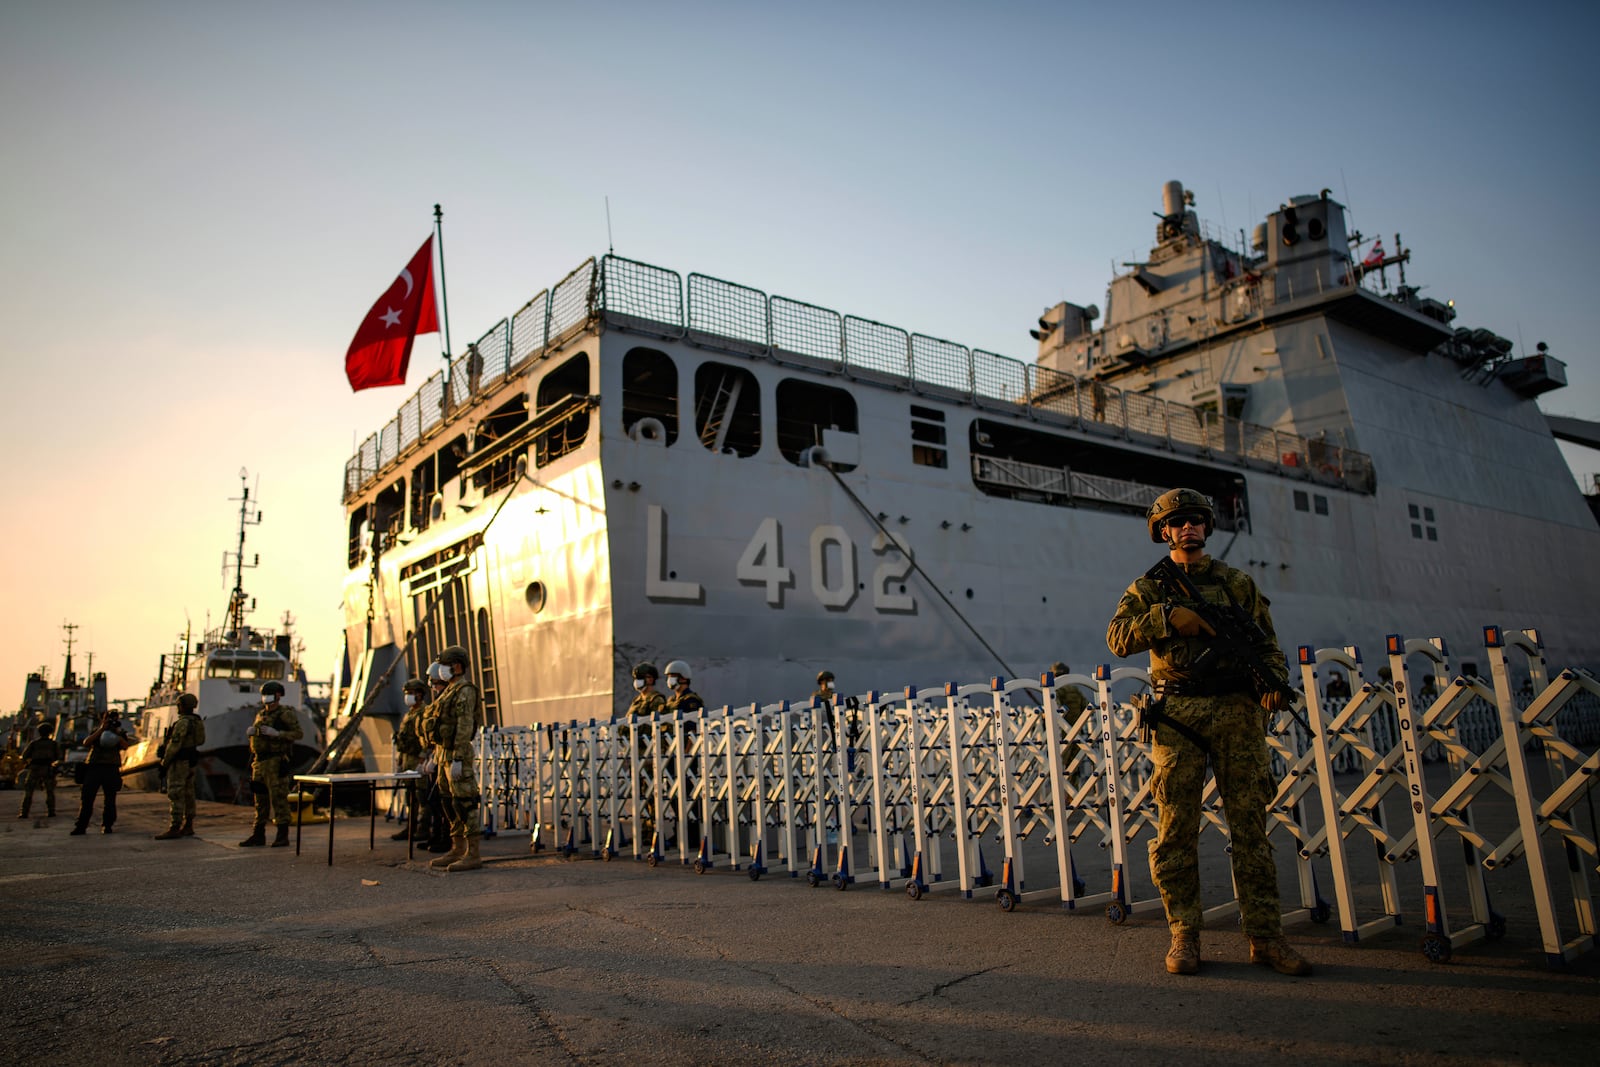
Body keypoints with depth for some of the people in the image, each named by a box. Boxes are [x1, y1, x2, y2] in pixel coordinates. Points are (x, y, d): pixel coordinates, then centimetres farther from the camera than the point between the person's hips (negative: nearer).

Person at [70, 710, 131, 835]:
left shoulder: (120, 732, 13)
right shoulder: (96, 731, 15)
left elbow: (125, 746, -4)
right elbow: (86, 743, -2)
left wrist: (116, 733, -11)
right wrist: (101, 730, -6)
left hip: (111, 768, 0)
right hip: (94, 767, 0)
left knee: (110, 800, 0)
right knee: (87, 798, -3)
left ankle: (106, 826, 10)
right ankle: (81, 826, 2)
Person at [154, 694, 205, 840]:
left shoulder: (182, 722, -17)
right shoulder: (197, 721, 13)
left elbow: (174, 744, -19)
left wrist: (164, 761, -12)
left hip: (179, 762, -10)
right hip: (190, 762, 10)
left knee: (175, 795, -9)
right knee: (188, 794, 11)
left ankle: (174, 829, -11)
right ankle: (188, 826, 14)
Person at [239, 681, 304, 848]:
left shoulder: (285, 714, -8)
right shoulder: (261, 715, 16)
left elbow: (298, 733, -15)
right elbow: (256, 738, 24)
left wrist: (276, 733, -24)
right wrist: (251, 731, 1)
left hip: (276, 763, -8)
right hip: (260, 761, 8)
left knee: (278, 798, -6)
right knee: (260, 799, 10)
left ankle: (283, 836, 0)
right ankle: (258, 836, 16)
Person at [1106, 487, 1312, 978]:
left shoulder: (1239, 583, 15)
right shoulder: (1149, 588, 11)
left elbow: (1267, 644, 12)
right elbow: (1118, 637, -3)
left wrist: (1275, 682, -6)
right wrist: (1168, 617, -15)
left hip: (1237, 712, 1)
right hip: (1177, 715, -1)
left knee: (1250, 824, 2)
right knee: (1176, 830, 0)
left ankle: (1265, 937, 9)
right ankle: (1184, 936, 10)